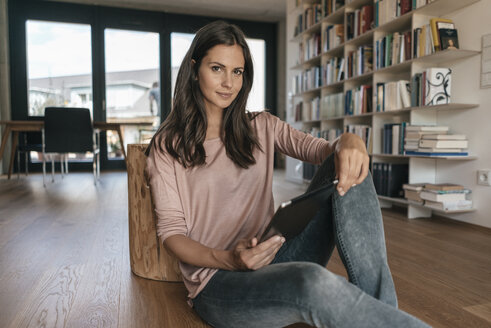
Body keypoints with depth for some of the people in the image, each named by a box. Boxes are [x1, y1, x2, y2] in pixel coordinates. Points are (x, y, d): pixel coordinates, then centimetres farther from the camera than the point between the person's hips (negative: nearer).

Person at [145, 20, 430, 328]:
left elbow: (319, 149, -1)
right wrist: (229, 260, -22)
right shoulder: (167, 146, 2)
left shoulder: (262, 127, 12)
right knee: (314, 283, -38)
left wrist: (349, 141, -26)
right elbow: (171, 230, -3)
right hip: (218, 281, -4)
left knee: (346, 168, -16)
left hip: (274, 257, 5)